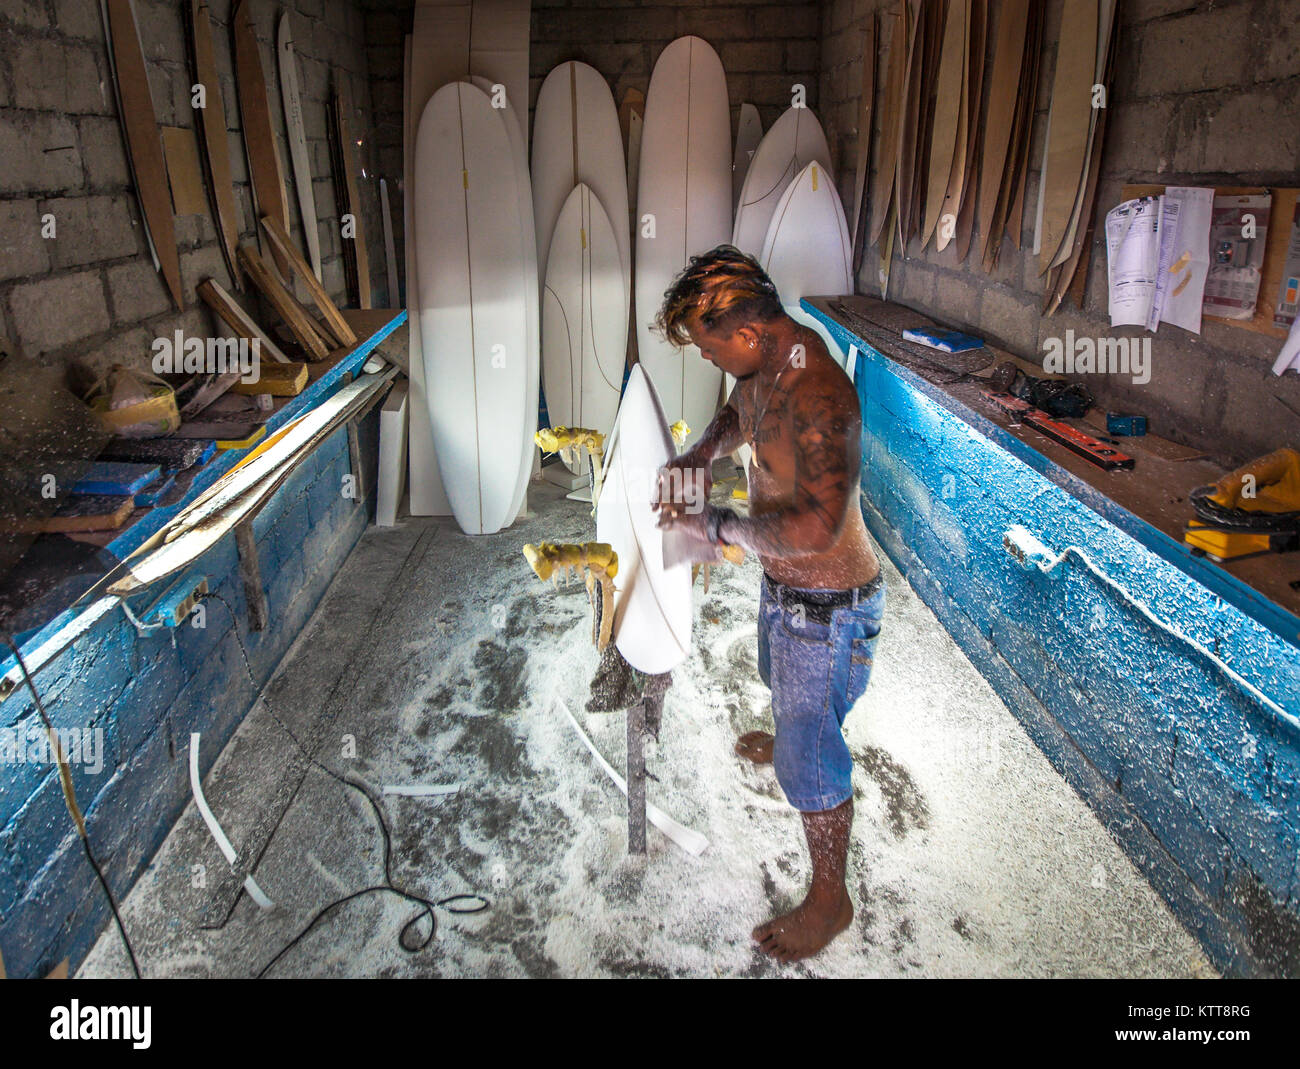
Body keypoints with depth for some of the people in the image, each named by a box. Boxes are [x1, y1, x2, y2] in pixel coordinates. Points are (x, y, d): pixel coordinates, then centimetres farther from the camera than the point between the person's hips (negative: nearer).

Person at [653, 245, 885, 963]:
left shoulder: (818, 399, -35)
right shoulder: (769, 359, -5)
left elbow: (816, 526, -48)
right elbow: (738, 415, 16)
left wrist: (717, 526, -34)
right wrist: (701, 455, -4)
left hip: (826, 607, -10)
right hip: (782, 582, 10)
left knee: (810, 758, 7)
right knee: (780, 678, 37)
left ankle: (829, 899, 31)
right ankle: (786, 740, 71)